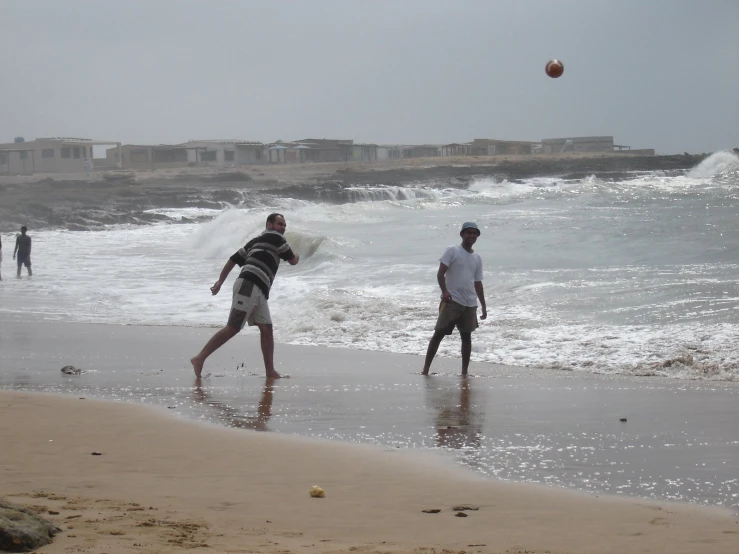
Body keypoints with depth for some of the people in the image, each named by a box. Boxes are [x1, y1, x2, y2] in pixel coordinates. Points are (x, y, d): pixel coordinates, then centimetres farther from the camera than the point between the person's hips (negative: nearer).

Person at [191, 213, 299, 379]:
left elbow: (233, 259, 25)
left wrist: (220, 282, 22)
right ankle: (199, 359, -17)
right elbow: (293, 261, 9)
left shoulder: (256, 241, 28)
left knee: (266, 329, 6)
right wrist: (296, 256, 33)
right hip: (249, 286, -10)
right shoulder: (275, 238, 3)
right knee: (233, 328, -15)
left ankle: (270, 372, 4)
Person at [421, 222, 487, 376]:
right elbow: (440, 273, -9)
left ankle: (464, 372, 11)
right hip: (452, 301, -5)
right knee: (439, 333, -5)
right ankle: (426, 368, -1)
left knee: (467, 336, 6)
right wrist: (444, 291, -25)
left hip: (470, 304, 5)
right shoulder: (452, 251, -1)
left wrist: (483, 306, 16)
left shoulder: (477, 258, 15)